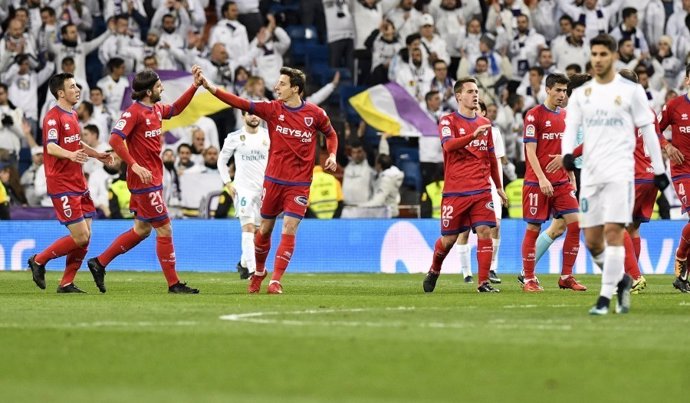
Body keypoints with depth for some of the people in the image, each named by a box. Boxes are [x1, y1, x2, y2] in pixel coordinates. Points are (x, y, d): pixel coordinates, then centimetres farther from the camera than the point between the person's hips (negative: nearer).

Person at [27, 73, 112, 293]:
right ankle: (39, 261, 6)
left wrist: (97, 154, 36)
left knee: (85, 236, 5)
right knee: (80, 237, -11)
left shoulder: (72, 115, 14)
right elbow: (50, 147, -31)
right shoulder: (53, 117, -15)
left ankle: (67, 283, 12)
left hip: (78, 183, 9)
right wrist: (70, 155, -48)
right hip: (62, 185, -9)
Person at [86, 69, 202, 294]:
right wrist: (135, 166, -29)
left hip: (152, 178, 10)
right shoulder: (134, 112, -16)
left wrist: (194, 86, 19)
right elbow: (115, 139, -23)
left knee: (142, 230, 15)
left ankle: (99, 263, 22)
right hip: (144, 179, -10)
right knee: (164, 229, -5)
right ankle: (173, 284, 0)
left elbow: (175, 109, 29)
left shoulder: (155, 110, 10)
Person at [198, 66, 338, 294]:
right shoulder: (272, 109, -3)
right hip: (273, 180, 2)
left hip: (299, 184, -2)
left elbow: (330, 134, 15)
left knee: (289, 230, -12)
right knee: (265, 229, 11)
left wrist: (332, 155, -3)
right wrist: (209, 86, -20)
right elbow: (241, 103, -11)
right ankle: (259, 272, 33)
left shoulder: (315, 114, -3)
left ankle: (275, 281, -8)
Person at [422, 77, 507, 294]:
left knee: (484, 231, -12)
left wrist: (499, 186, 24)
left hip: (481, 190, 3)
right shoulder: (448, 121, -2)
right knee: (449, 239, 3)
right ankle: (434, 271, 31)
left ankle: (484, 282, -12)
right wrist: (473, 135, -36)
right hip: (455, 192, -3)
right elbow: (448, 145, -23)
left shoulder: (484, 123, 13)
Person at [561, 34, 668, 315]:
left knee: (613, 233, -14)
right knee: (592, 241, 4)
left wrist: (659, 169, 4)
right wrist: (567, 153, -14)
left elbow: (648, 130, 5)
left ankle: (605, 297, -11)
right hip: (590, 174, 4)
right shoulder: (581, 94, 11)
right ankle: (621, 280, 28)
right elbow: (570, 128, 7)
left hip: (619, 173, -4)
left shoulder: (631, 91, 1)